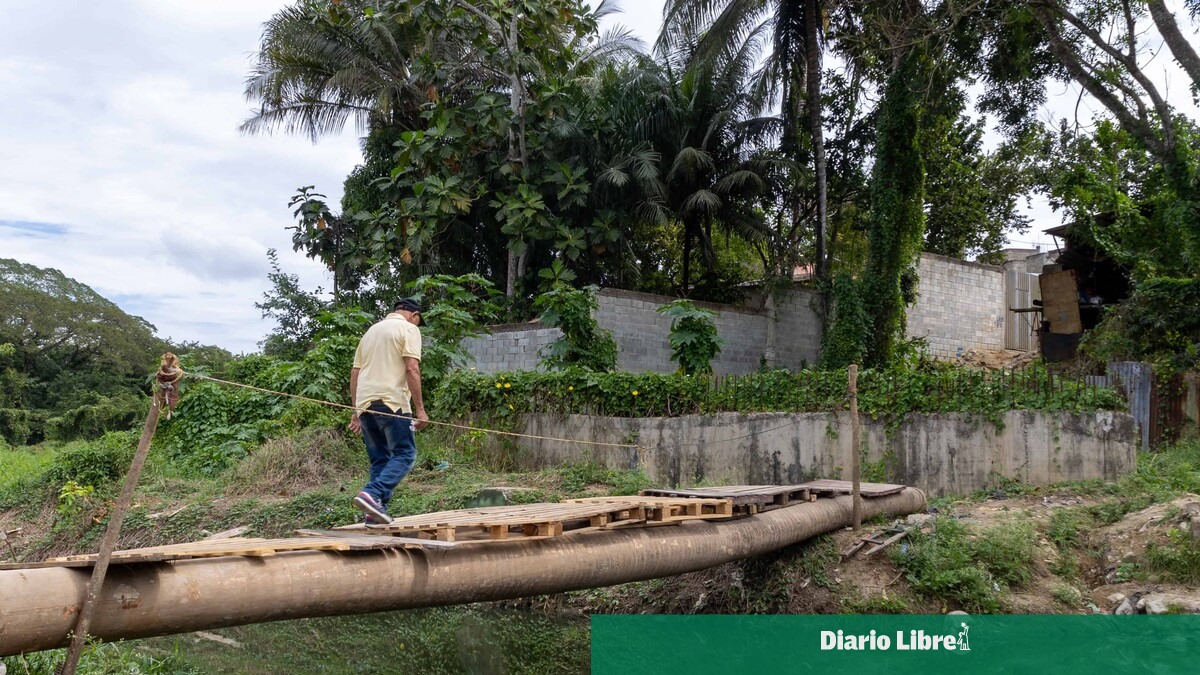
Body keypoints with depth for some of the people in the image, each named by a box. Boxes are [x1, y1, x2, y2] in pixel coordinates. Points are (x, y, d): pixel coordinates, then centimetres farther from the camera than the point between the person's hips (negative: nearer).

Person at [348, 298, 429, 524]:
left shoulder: (371, 330, 23)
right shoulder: (409, 329, 1)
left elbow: (355, 373, 21)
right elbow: (412, 370, -11)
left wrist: (356, 411, 24)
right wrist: (420, 409, -11)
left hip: (364, 403, 7)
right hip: (392, 402, -7)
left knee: (379, 459, 12)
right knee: (404, 454, -4)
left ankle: (377, 511, 6)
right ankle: (373, 494, -23)